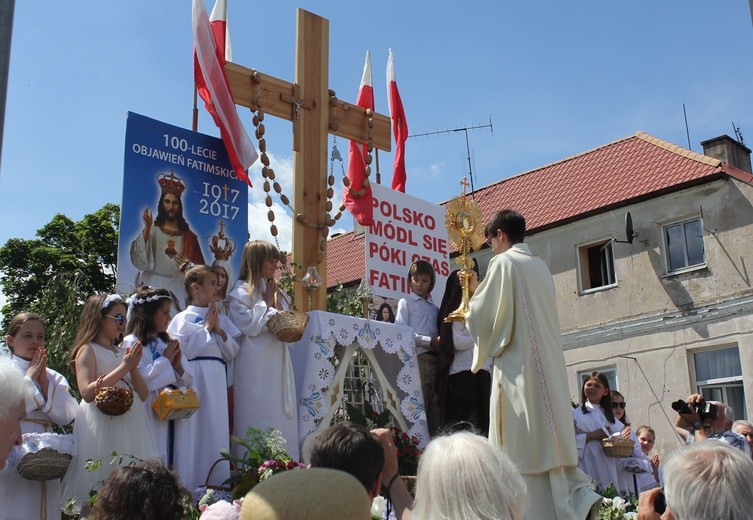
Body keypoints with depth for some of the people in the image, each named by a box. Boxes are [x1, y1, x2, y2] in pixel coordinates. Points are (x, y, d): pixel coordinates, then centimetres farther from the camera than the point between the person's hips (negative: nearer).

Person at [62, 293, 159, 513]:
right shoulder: (88, 350, -1)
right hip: (102, 425, -6)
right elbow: (87, 393, -15)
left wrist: (133, 368, -4)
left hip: (131, 424, 6)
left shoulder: (123, 352, 17)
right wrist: (123, 368, -15)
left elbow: (144, 394, 13)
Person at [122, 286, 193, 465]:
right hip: (145, 416, -6)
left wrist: (178, 365, -6)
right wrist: (165, 360, -8)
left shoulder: (166, 342, 14)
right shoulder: (132, 343, -6)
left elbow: (185, 382, 15)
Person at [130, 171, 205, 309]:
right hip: (154, 285, -1)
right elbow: (140, 258, -9)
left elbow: (199, 267, 12)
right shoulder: (153, 230, 6)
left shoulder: (188, 236, 11)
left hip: (178, 287, 2)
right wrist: (147, 228, -17)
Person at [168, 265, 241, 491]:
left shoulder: (221, 319, 15)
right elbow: (186, 351, -12)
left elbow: (232, 352, 11)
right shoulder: (183, 319, -1)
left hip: (217, 382, 5)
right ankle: (189, 487, 2)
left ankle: (216, 484, 14)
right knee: (194, 432, -5)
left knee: (217, 432, 6)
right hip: (194, 382, -5)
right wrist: (206, 328, -4)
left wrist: (218, 330, -2)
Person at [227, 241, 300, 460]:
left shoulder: (276, 291, 17)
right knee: (259, 418, -6)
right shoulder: (241, 292, -4)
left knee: (282, 414, 6)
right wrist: (266, 302, -6)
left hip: (278, 362, 7)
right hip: (256, 366, -7)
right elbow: (248, 325, -14)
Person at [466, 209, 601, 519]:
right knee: (548, 437, 13)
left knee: (525, 446, -5)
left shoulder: (504, 262, -6)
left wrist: (472, 301, 13)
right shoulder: (540, 266, 16)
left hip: (519, 365, -8)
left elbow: (484, 314, -8)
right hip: (548, 363, 8)